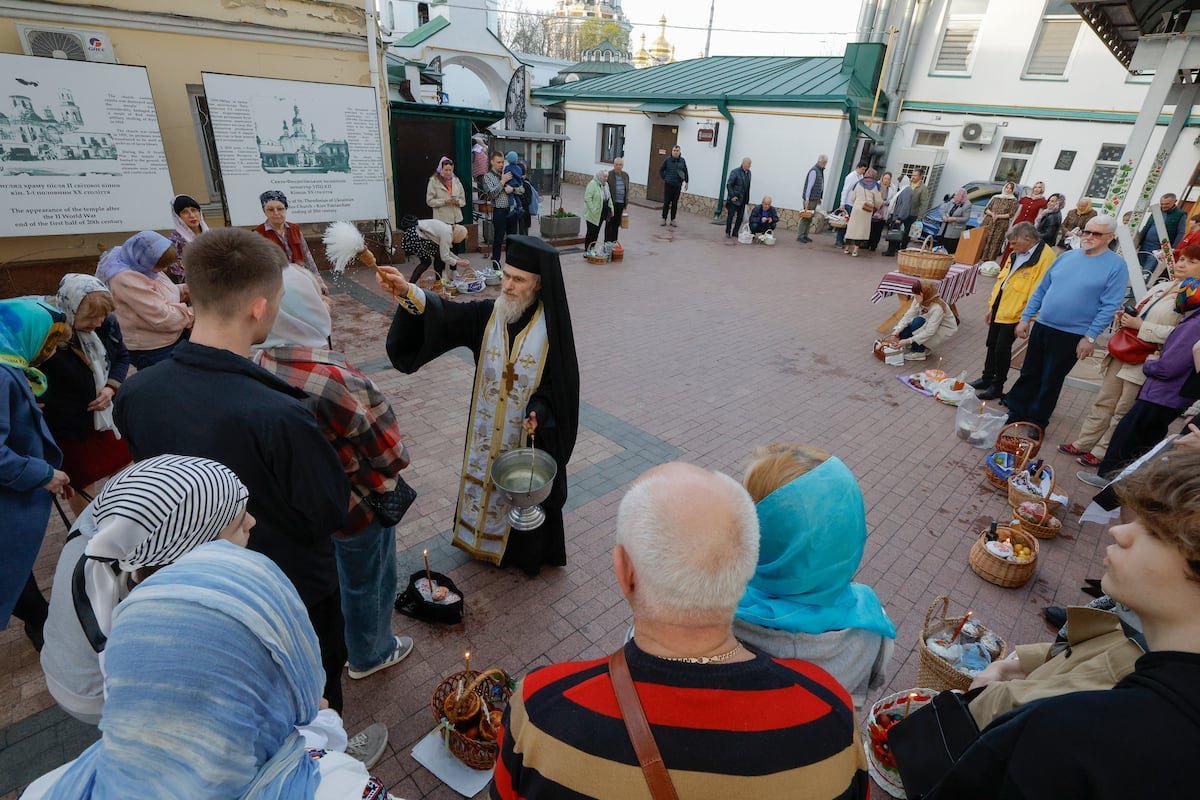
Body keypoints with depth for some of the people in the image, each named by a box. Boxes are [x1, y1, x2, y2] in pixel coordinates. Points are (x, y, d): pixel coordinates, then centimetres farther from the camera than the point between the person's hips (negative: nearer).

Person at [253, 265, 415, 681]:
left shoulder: (259, 366, -15)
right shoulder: (335, 380, -37)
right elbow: (389, 451, -26)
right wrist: (392, 467, -4)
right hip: (356, 505, -7)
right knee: (367, 581, 20)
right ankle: (371, 654, 46)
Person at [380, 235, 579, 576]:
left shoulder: (553, 327, -16)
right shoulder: (488, 314, -7)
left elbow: (561, 381, -11)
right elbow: (444, 314, -21)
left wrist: (539, 411, -26)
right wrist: (407, 292, -38)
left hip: (531, 430, -3)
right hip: (488, 428, 4)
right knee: (487, 480, 21)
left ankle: (526, 551, 38)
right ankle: (486, 537, 46)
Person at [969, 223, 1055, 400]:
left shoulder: (1045, 257, -19)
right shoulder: (1015, 254, 8)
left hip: (1013, 315, -8)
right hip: (998, 310, 8)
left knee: (1002, 350, 1)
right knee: (992, 346, 17)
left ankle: (997, 386, 16)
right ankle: (987, 379, 32)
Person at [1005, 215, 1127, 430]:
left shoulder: (1116, 265, -7)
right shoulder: (1067, 256, 7)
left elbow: (1109, 306, -12)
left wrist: (1090, 337, -16)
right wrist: (1025, 318, 6)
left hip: (1072, 335, -4)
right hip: (1041, 327, 4)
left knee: (1050, 382, 8)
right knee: (1028, 375, 13)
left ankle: (1035, 423, 22)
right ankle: (1014, 414, 26)